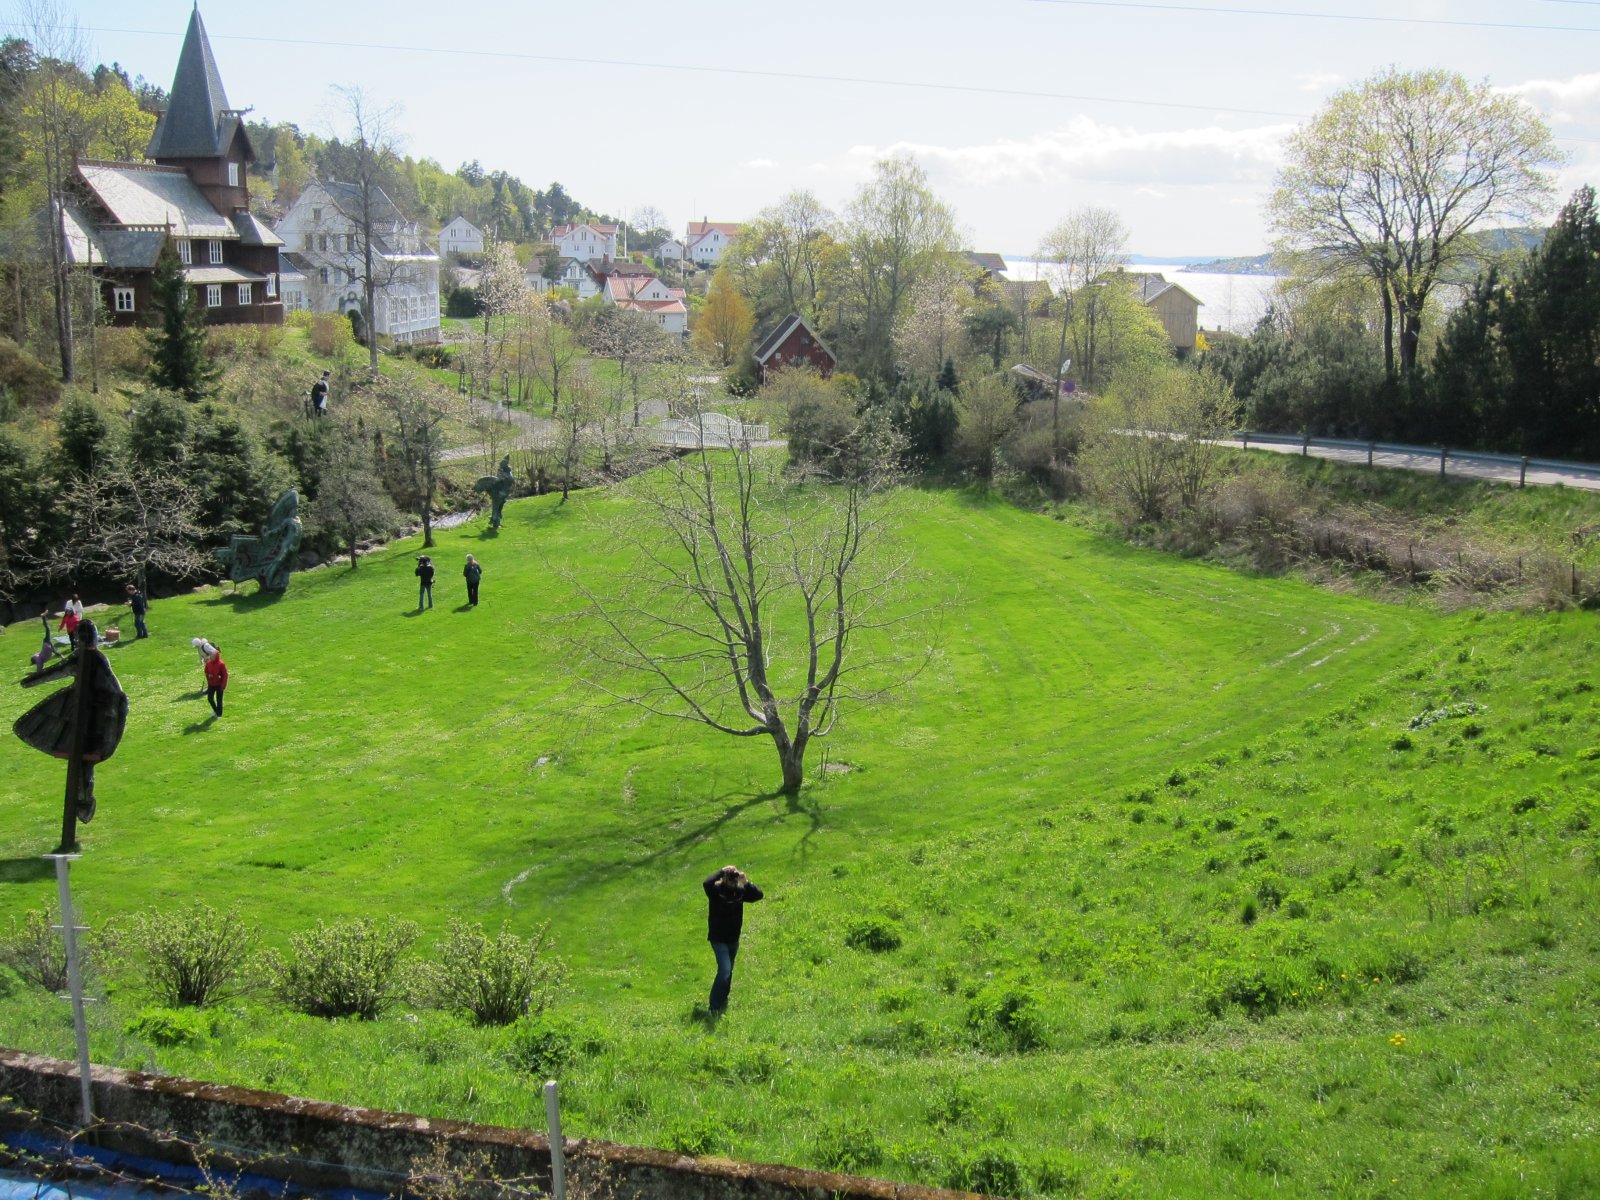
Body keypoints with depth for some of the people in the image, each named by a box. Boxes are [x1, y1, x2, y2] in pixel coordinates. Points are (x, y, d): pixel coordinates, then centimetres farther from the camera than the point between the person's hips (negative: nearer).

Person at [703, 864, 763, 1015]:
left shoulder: (739, 891, 1)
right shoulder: (716, 890, -15)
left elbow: (758, 895, -2)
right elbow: (707, 883, -36)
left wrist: (746, 882, -16)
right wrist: (721, 872, -26)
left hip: (733, 939, 6)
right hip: (718, 939, -6)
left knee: (728, 972, 17)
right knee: (724, 970, -18)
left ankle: (723, 1003, 35)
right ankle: (715, 1008, -11)